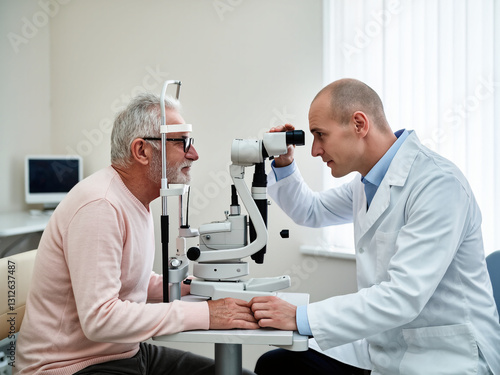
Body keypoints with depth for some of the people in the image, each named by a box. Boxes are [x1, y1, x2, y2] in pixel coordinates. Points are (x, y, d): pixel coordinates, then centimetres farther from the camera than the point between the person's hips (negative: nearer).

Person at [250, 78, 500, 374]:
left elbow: (404, 297, -29)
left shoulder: (438, 185, -22)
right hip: (382, 347, 8)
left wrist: (299, 318, -28)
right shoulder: (370, 180, 7)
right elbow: (312, 212, 25)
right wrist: (284, 164, 8)